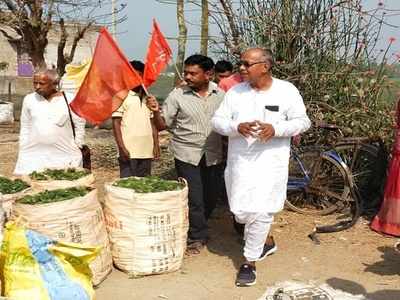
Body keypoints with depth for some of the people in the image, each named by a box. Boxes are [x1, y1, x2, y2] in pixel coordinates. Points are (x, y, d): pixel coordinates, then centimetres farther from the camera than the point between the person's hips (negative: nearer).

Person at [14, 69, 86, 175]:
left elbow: (79, 125, 6)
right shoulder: (29, 99, 5)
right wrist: (23, 152, 9)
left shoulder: (69, 99, -2)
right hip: (34, 155, 2)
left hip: (65, 155, -2)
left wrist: (77, 145, 4)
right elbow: (25, 127, 12)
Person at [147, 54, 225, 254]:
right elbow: (163, 125, -4)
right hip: (187, 153, -3)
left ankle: (198, 228, 36)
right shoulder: (177, 95, -7)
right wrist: (156, 111, -23)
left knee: (211, 197, 11)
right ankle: (197, 237, 16)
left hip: (212, 155, 3)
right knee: (194, 198, -3)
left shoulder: (220, 94, 2)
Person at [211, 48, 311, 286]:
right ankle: (261, 244, 39)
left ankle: (250, 262, 11)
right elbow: (217, 120, 2)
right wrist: (237, 127, -19)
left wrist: (275, 129, -19)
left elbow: (302, 121, -2)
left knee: (260, 213, -6)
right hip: (240, 161, 3)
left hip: (270, 162, -3)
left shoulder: (287, 91, -4)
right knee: (242, 213, 10)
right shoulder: (235, 91, 3)